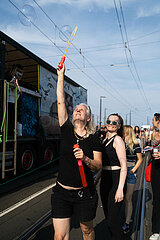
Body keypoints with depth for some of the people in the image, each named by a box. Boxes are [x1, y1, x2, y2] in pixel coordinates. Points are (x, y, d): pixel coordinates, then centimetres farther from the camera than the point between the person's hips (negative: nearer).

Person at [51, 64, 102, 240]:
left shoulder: (93, 139, -3)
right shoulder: (67, 130, -2)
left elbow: (98, 166, -2)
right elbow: (60, 101, -5)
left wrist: (86, 159, -23)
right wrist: (60, 75, -3)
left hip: (85, 194, 0)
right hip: (61, 192, 1)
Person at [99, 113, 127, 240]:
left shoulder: (117, 139, -12)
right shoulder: (105, 139, 12)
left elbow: (124, 166, -18)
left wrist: (120, 189, -23)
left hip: (115, 181, -8)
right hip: (105, 180, 8)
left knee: (113, 220, -3)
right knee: (107, 215, 19)